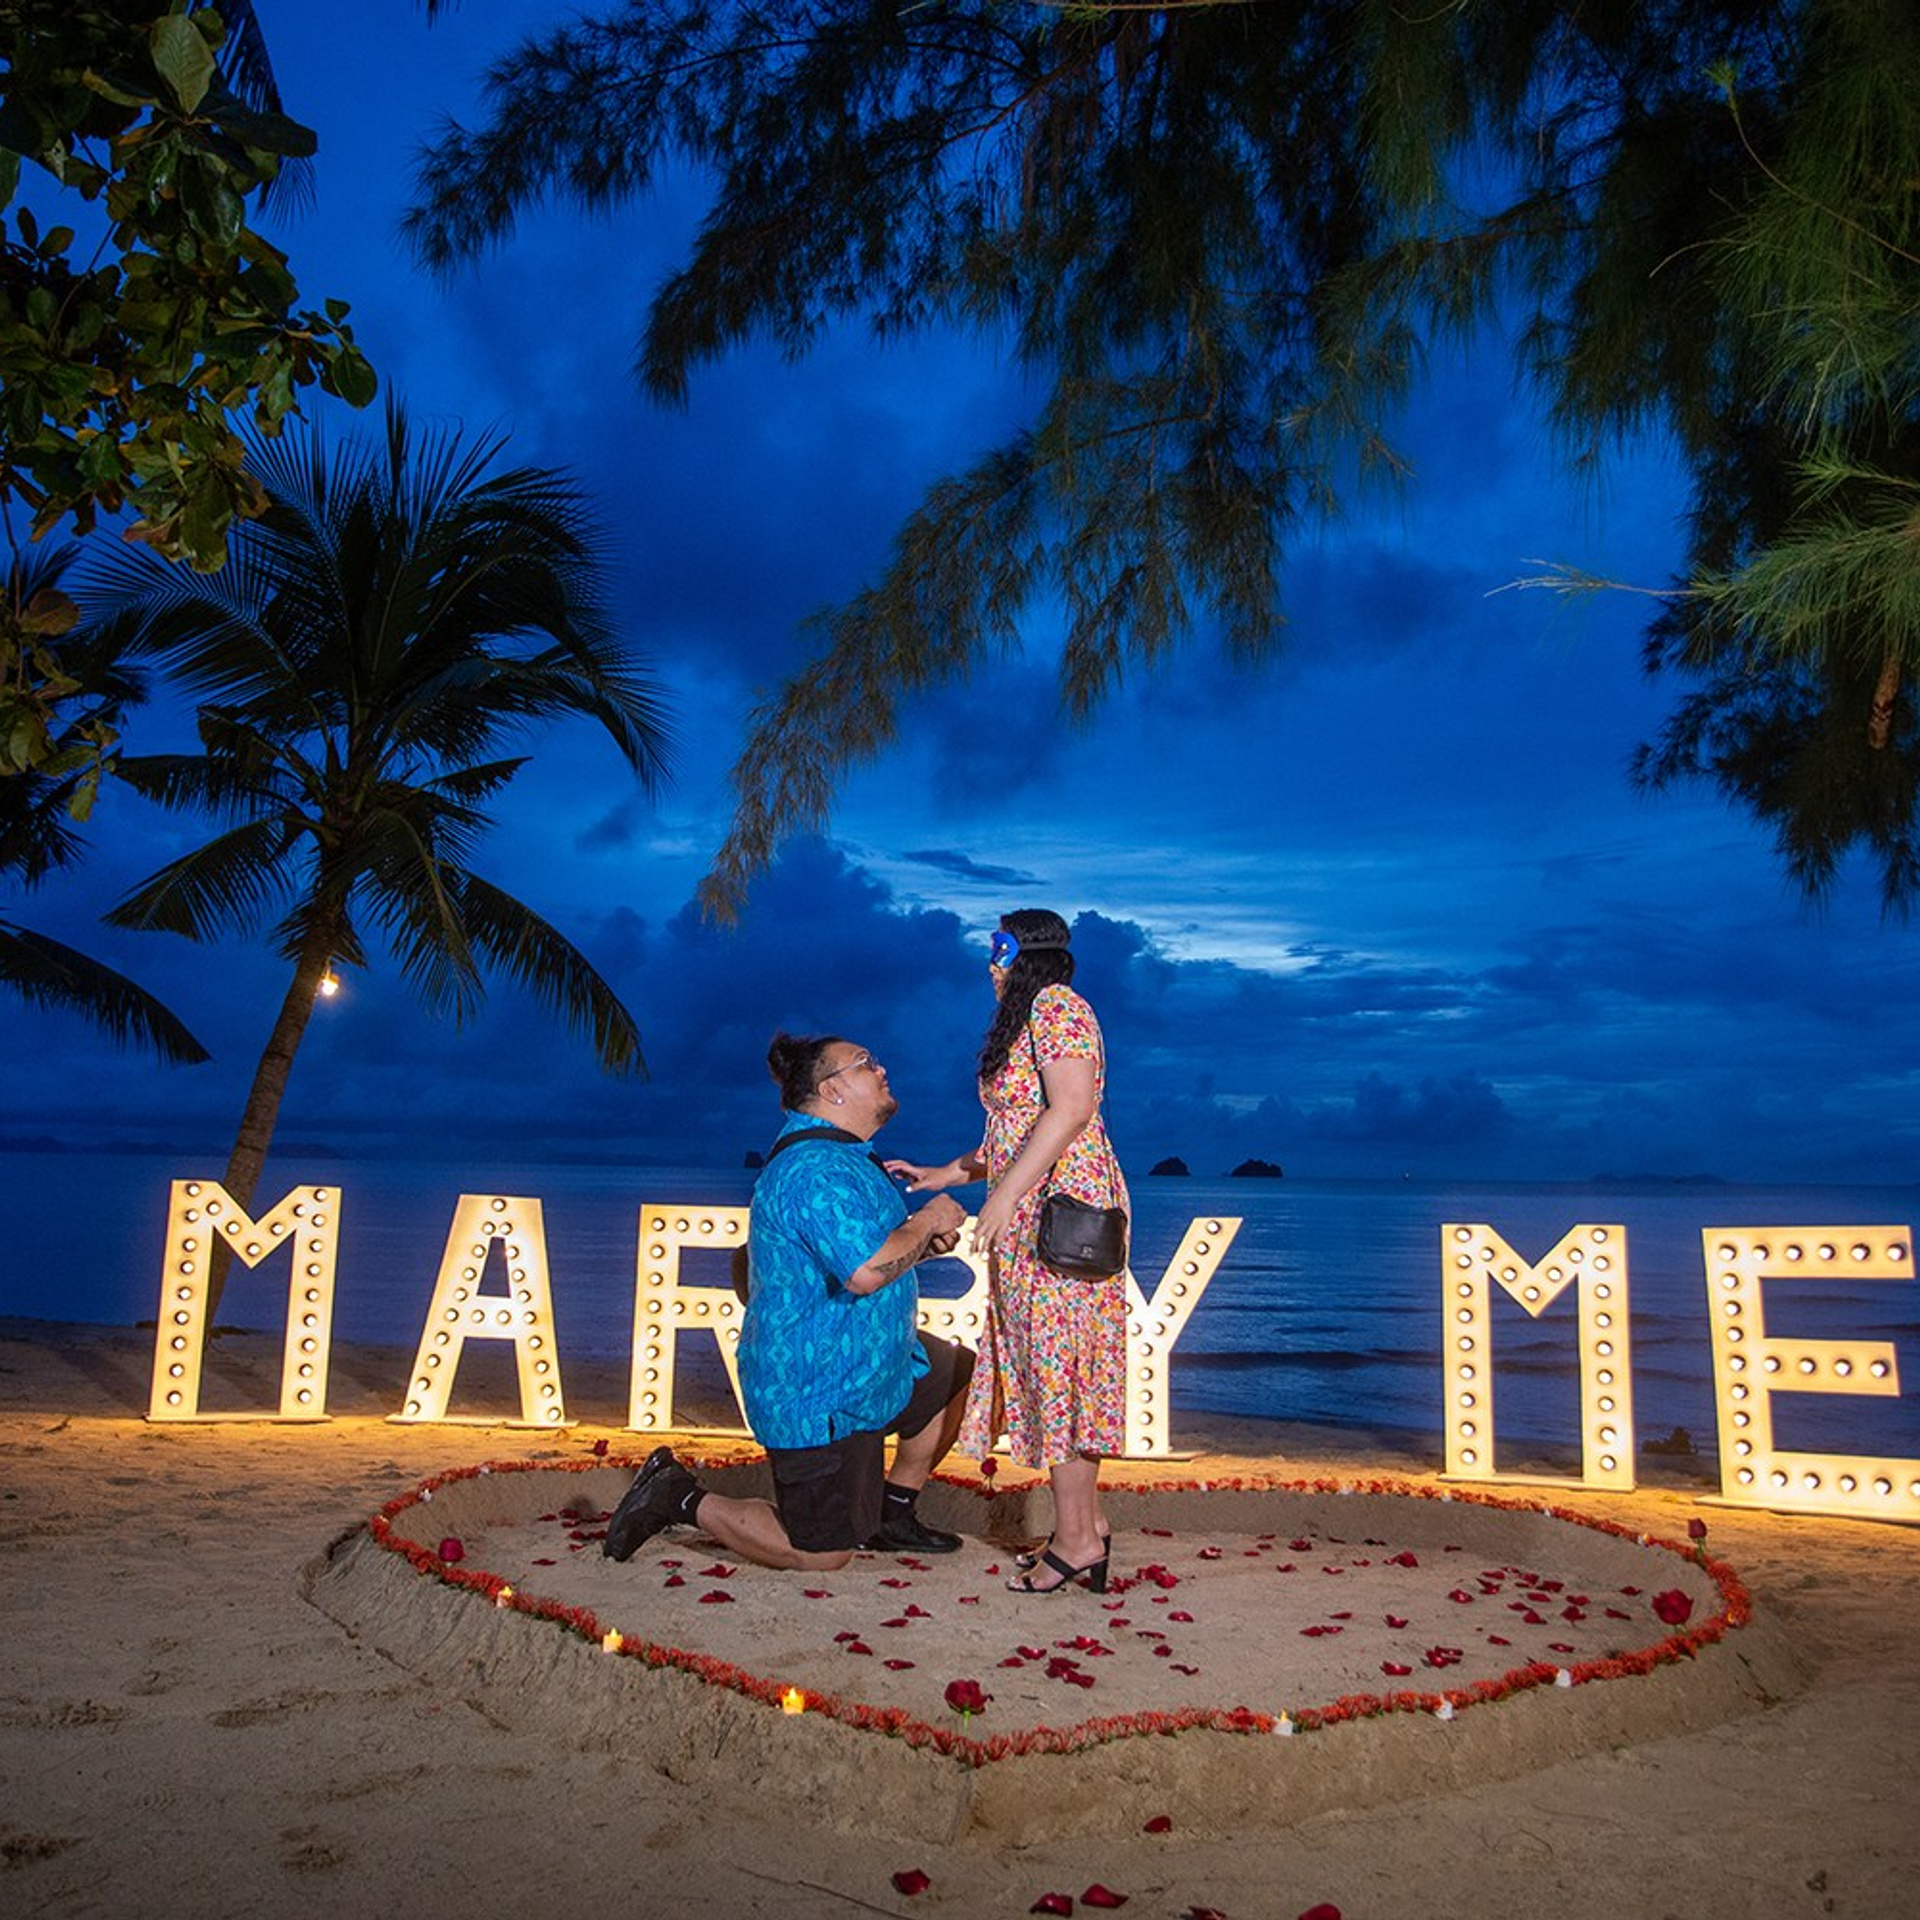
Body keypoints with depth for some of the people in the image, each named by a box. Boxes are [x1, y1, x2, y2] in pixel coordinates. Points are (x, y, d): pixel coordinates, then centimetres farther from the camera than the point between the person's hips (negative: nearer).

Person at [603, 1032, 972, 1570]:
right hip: (819, 1394, -10)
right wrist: (927, 1221, -18)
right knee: (822, 1556, -1)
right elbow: (866, 1272, -35)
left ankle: (892, 1514, 27)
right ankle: (682, 1500, 11)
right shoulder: (816, 1170, -26)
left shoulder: (844, 1157, 10)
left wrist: (927, 1240, 1)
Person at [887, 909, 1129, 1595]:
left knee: (1057, 1362, -8)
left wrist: (1005, 1194, -24)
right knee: (1051, 1365, 10)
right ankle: (1086, 1525, 15)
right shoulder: (1024, 1021, 22)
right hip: (1032, 1223, 10)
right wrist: (942, 1176, 23)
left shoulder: (1056, 1005, -8)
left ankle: (1075, 1538, -3)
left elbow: (1072, 1108, -21)